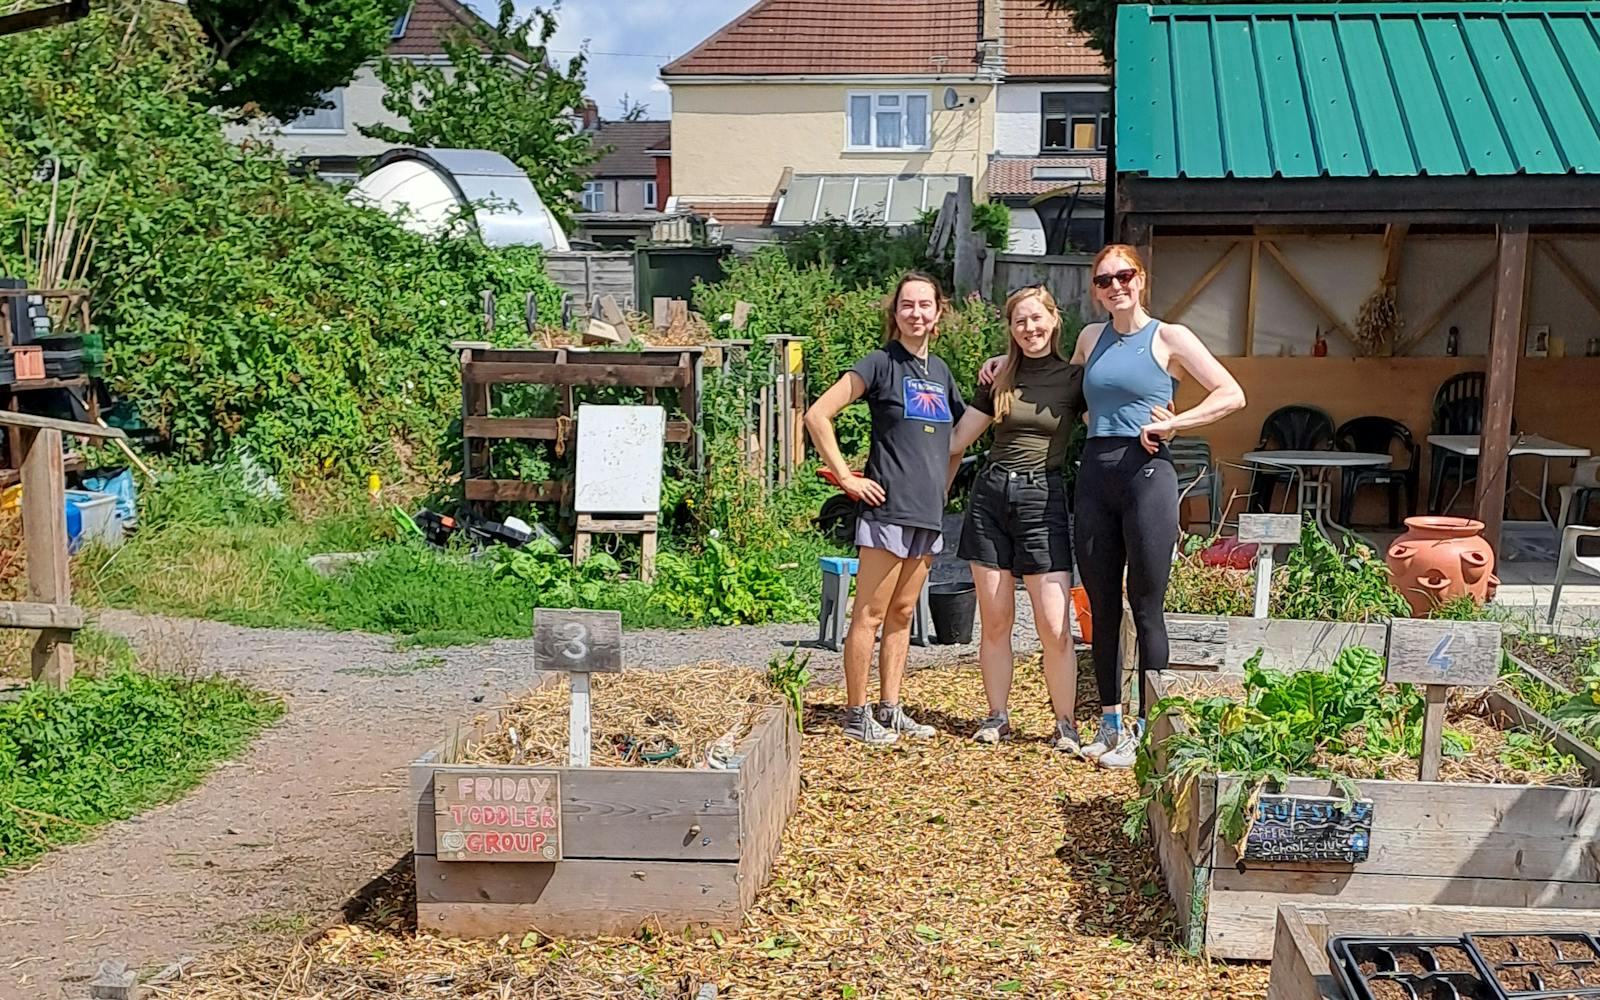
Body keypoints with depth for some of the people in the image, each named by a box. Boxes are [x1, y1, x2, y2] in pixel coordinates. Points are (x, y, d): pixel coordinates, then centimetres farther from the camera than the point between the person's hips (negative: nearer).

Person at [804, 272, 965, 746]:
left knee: (902, 614, 12)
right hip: (887, 507, -7)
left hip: (928, 511, 7)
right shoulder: (881, 363, -6)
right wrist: (846, 477, -12)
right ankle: (856, 715, 4)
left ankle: (890, 710, 20)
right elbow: (818, 415, -12)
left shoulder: (940, 370, 15)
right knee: (870, 614, -2)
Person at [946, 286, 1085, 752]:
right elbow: (957, 439, 15)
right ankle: (997, 718, 18)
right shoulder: (999, 377, 11)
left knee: (1054, 627, -6)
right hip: (991, 495, 3)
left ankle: (1065, 725, 7)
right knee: (994, 622, 6)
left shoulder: (1075, 378, 2)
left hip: (1043, 498, -3)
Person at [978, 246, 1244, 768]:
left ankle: (1145, 728, 4)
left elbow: (1231, 395, -3)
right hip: (1094, 475, 5)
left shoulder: (1168, 338, 0)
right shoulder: (1090, 338, 15)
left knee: (1146, 607, -2)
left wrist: (1171, 423, -11)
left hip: (1146, 472, -5)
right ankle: (1110, 722, 17)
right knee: (1102, 607, 8)